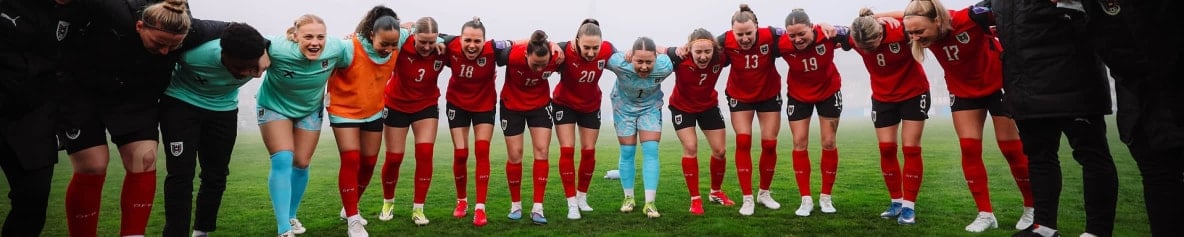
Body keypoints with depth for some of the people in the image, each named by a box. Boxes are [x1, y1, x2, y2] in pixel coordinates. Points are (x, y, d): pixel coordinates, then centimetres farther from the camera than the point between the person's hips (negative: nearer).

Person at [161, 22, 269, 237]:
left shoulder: (260, 58, -28)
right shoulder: (194, 54, -37)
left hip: (224, 109, 3)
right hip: (181, 103, -3)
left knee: (216, 174, 6)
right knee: (181, 173, -10)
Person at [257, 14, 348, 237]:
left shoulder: (336, 49, -27)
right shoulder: (276, 49, -37)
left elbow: (344, 65, -4)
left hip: (310, 110, 3)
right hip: (275, 106, -3)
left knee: (301, 164, 9)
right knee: (283, 161, -15)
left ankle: (291, 216, 31)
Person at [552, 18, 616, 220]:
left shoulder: (607, 50, -24)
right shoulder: (566, 51, -34)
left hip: (591, 106, 3)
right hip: (564, 104, -3)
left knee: (589, 151, 8)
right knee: (567, 150, -8)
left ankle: (582, 197, 27)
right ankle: (572, 203, 2)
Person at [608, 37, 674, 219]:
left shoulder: (664, 67, -30)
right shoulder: (620, 63, -36)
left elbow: (664, 51, -7)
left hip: (651, 107, 1)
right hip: (624, 106, 0)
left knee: (651, 151, -10)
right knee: (627, 153, 2)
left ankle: (650, 203, -8)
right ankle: (628, 197, 19)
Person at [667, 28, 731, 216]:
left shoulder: (720, 57, -28)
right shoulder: (680, 58, -34)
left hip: (709, 106, 3)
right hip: (682, 107, -3)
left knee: (719, 150, 5)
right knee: (690, 148, -12)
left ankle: (716, 191, 31)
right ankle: (695, 199, 3)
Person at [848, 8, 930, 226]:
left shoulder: (902, 30, -31)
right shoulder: (855, 39, -20)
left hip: (914, 93, -3)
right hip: (882, 97, 3)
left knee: (911, 149, -3)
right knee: (886, 149, 1)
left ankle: (908, 206, 3)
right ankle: (896, 202, 14)